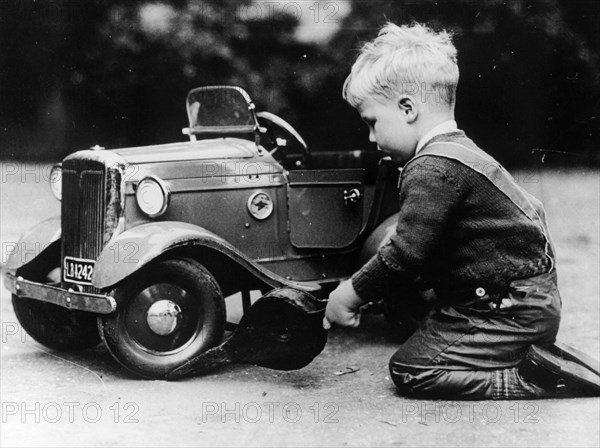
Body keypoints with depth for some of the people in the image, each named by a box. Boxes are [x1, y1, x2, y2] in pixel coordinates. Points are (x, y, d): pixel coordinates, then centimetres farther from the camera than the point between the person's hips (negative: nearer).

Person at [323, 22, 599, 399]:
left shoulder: (432, 170, -20)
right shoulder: (457, 152, 13)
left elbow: (406, 253, -23)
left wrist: (353, 293, -9)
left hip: (512, 312, -10)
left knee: (410, 370, -10)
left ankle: (536, 379, -11)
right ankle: (534, 358, 11)